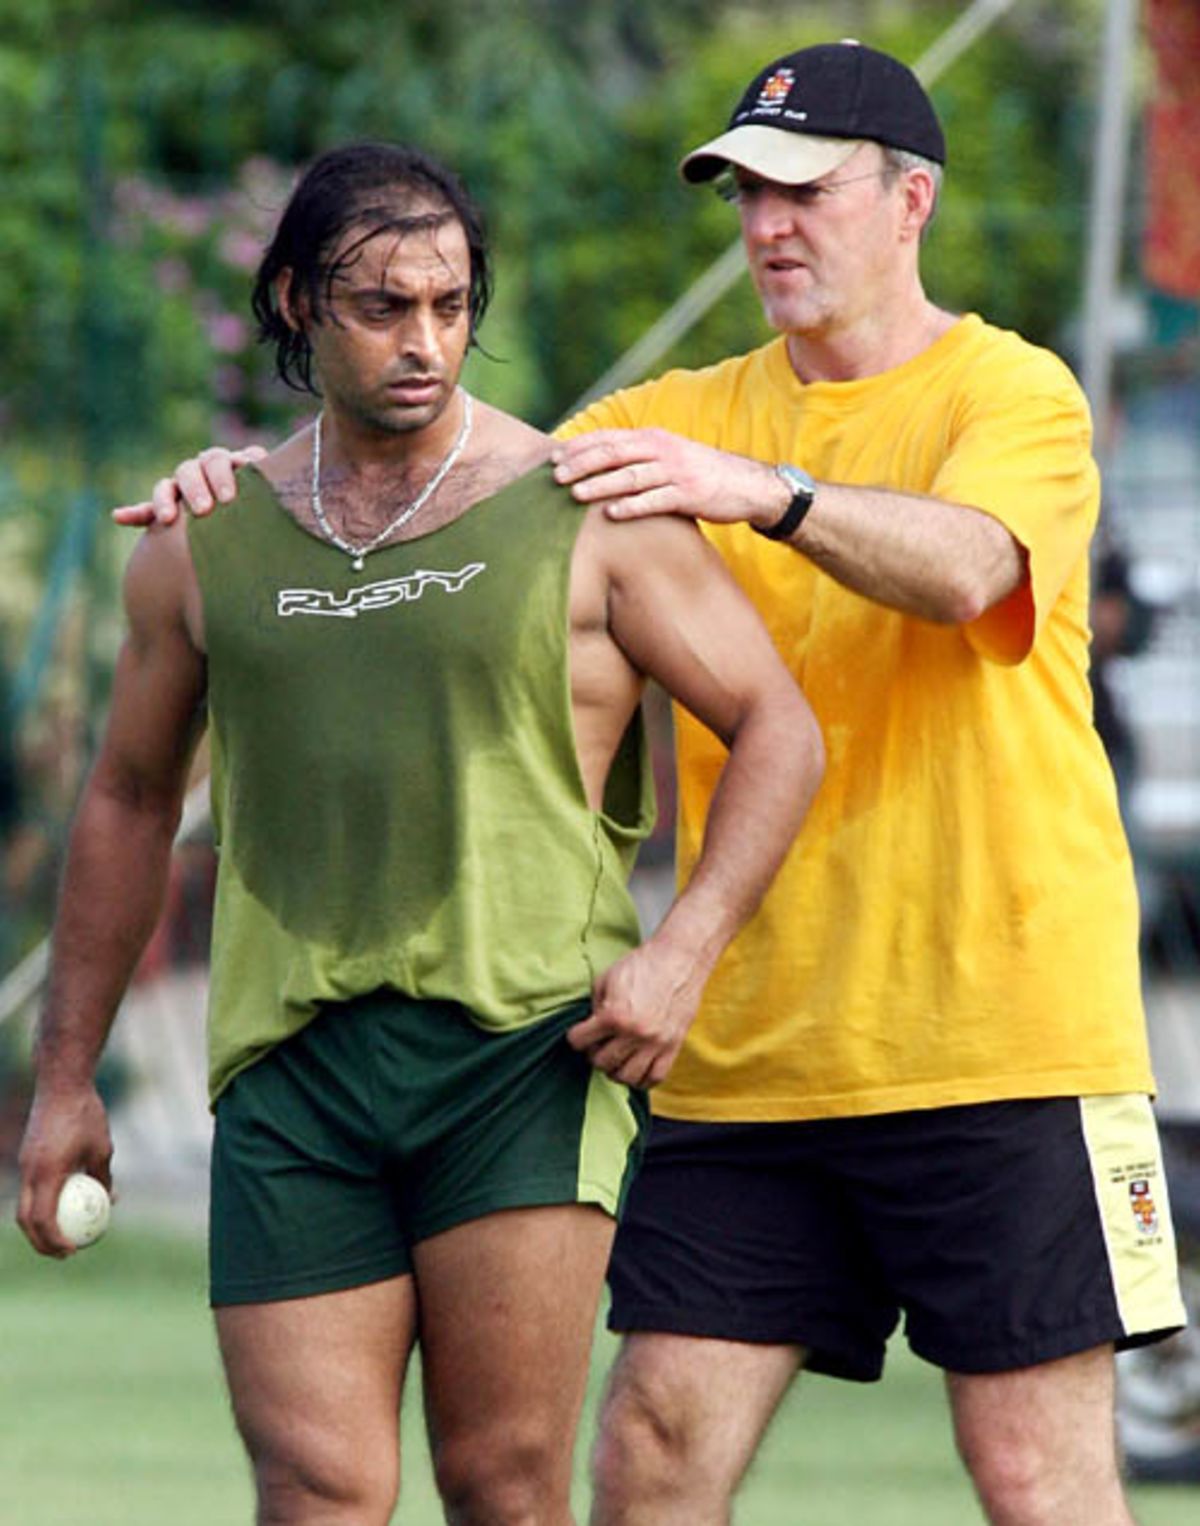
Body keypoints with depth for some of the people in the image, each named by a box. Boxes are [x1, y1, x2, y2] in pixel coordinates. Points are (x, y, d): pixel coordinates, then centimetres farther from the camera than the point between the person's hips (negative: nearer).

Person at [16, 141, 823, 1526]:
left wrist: (681, 949, -9)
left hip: (526, 1047, -2)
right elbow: (128, 799, 24)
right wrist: (64, 1082, 23)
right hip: (287, 1067, 2)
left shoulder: (583, 515, 4)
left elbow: (778, 728, 6)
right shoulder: (205, 546, 13)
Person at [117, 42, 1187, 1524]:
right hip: (750, 1051, 5)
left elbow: (965, 566, -23)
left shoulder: (1013, 394, -2)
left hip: (996, 1036, -5)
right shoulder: (696, 416, 15)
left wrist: (767, 493, -39)